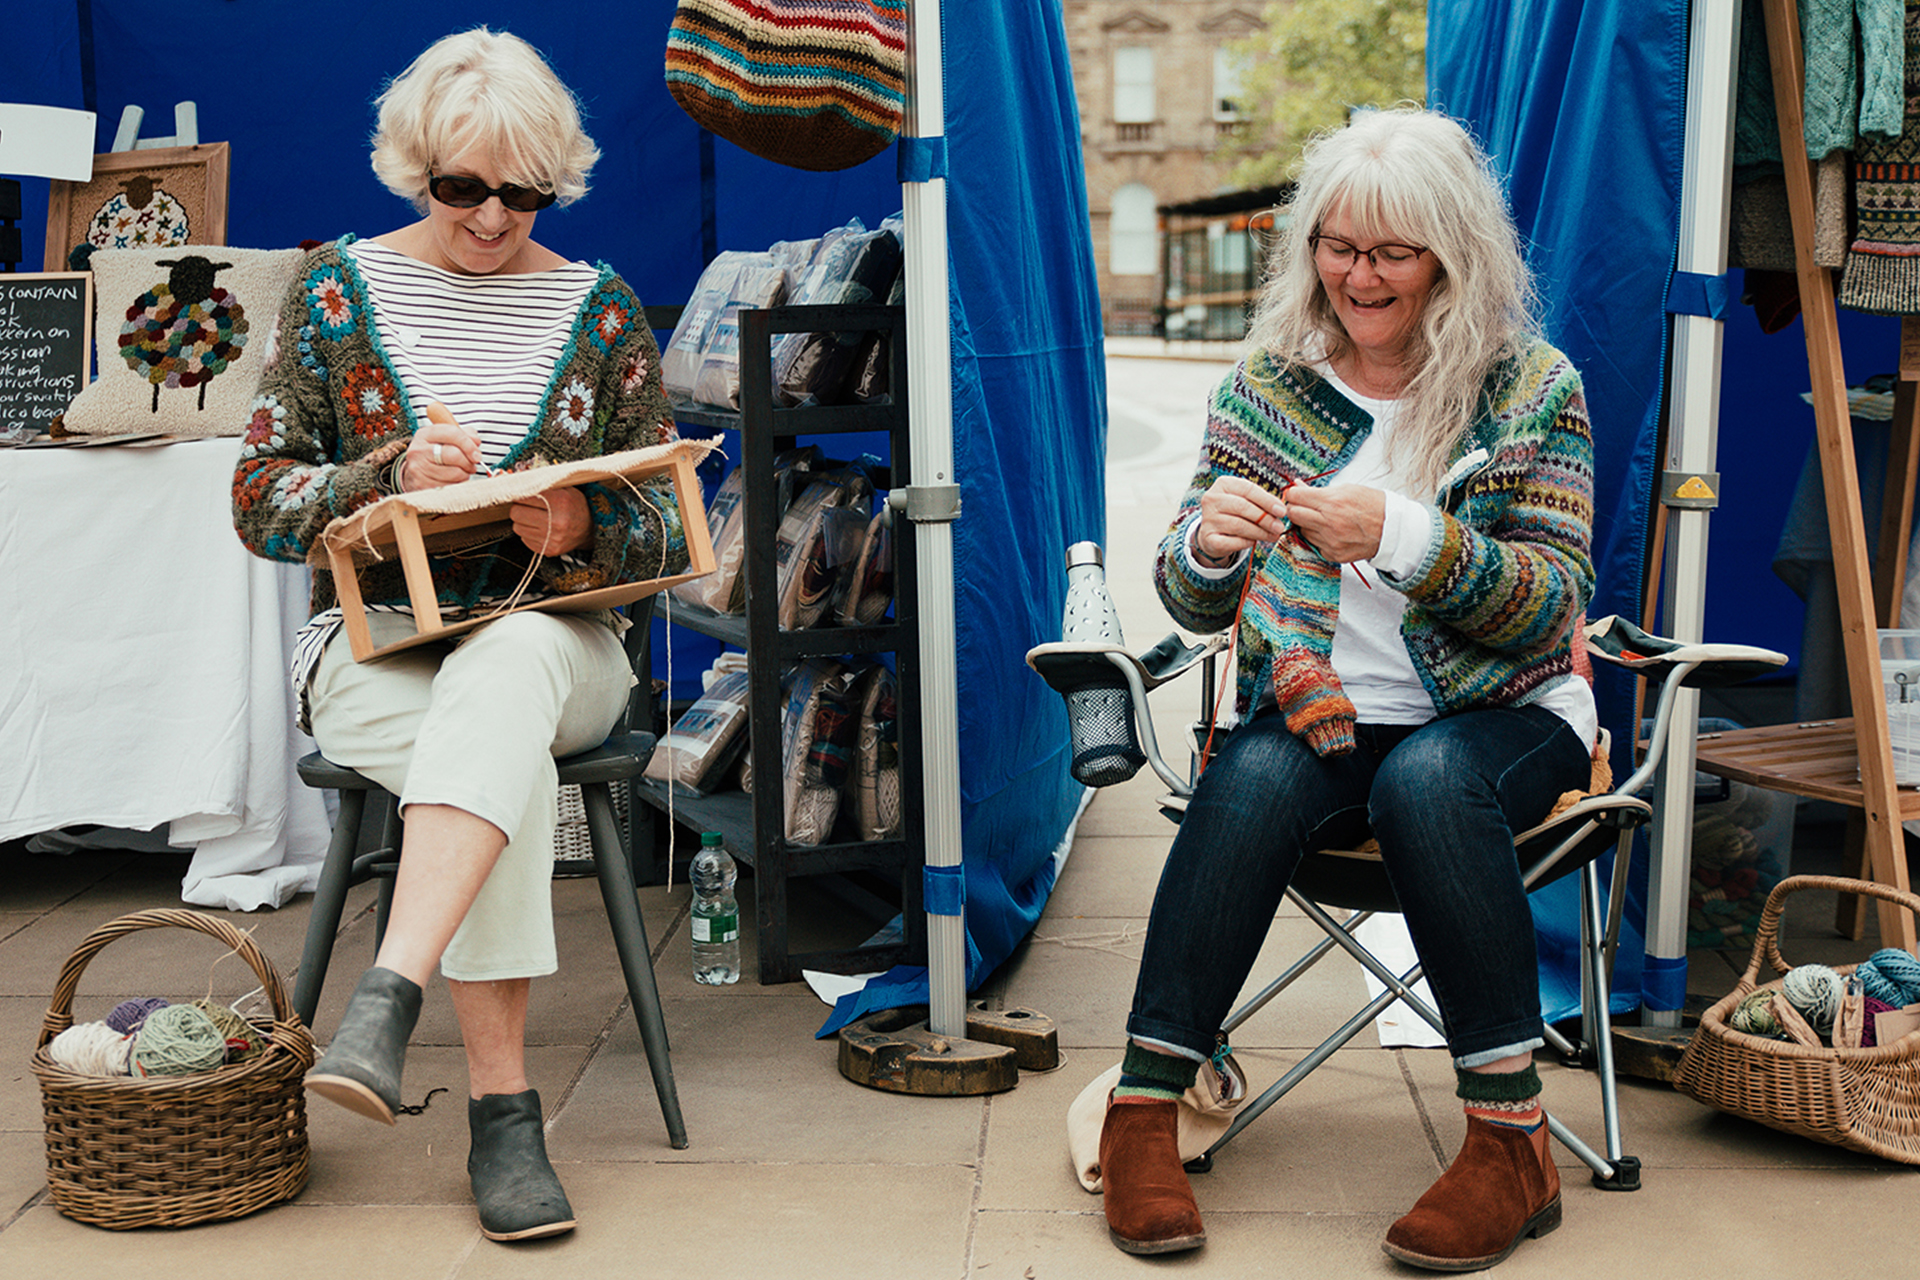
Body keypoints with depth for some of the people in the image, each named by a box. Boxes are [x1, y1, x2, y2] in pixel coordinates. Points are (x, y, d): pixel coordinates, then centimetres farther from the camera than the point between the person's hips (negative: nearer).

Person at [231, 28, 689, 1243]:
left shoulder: (600, 309, 9)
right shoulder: (338, 288, 7)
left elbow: (668, 532, 7)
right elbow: (260, 501, 3)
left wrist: (585, 528, -17)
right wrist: (390, 478, -16)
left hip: (556, 645, 1)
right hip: (375, 641, 0)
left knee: (506, 662, -39)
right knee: (513, 768, -35)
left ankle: (387, 1003, -48)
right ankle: (502, 1109, -33)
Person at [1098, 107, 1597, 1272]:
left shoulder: (1532, 389, 0)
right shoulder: (1269, 384, 7)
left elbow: (1552, 608, -9)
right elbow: (1195, 607, 6)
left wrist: (1409, 537, -26)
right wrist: (1206, 543, -19)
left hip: (1499, 719, -2)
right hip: (1316, 719, 2)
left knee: (1427, 779, -34)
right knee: (1252, 779, -30)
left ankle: (1513, 1139, -28)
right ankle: (1144, 1109, -25)